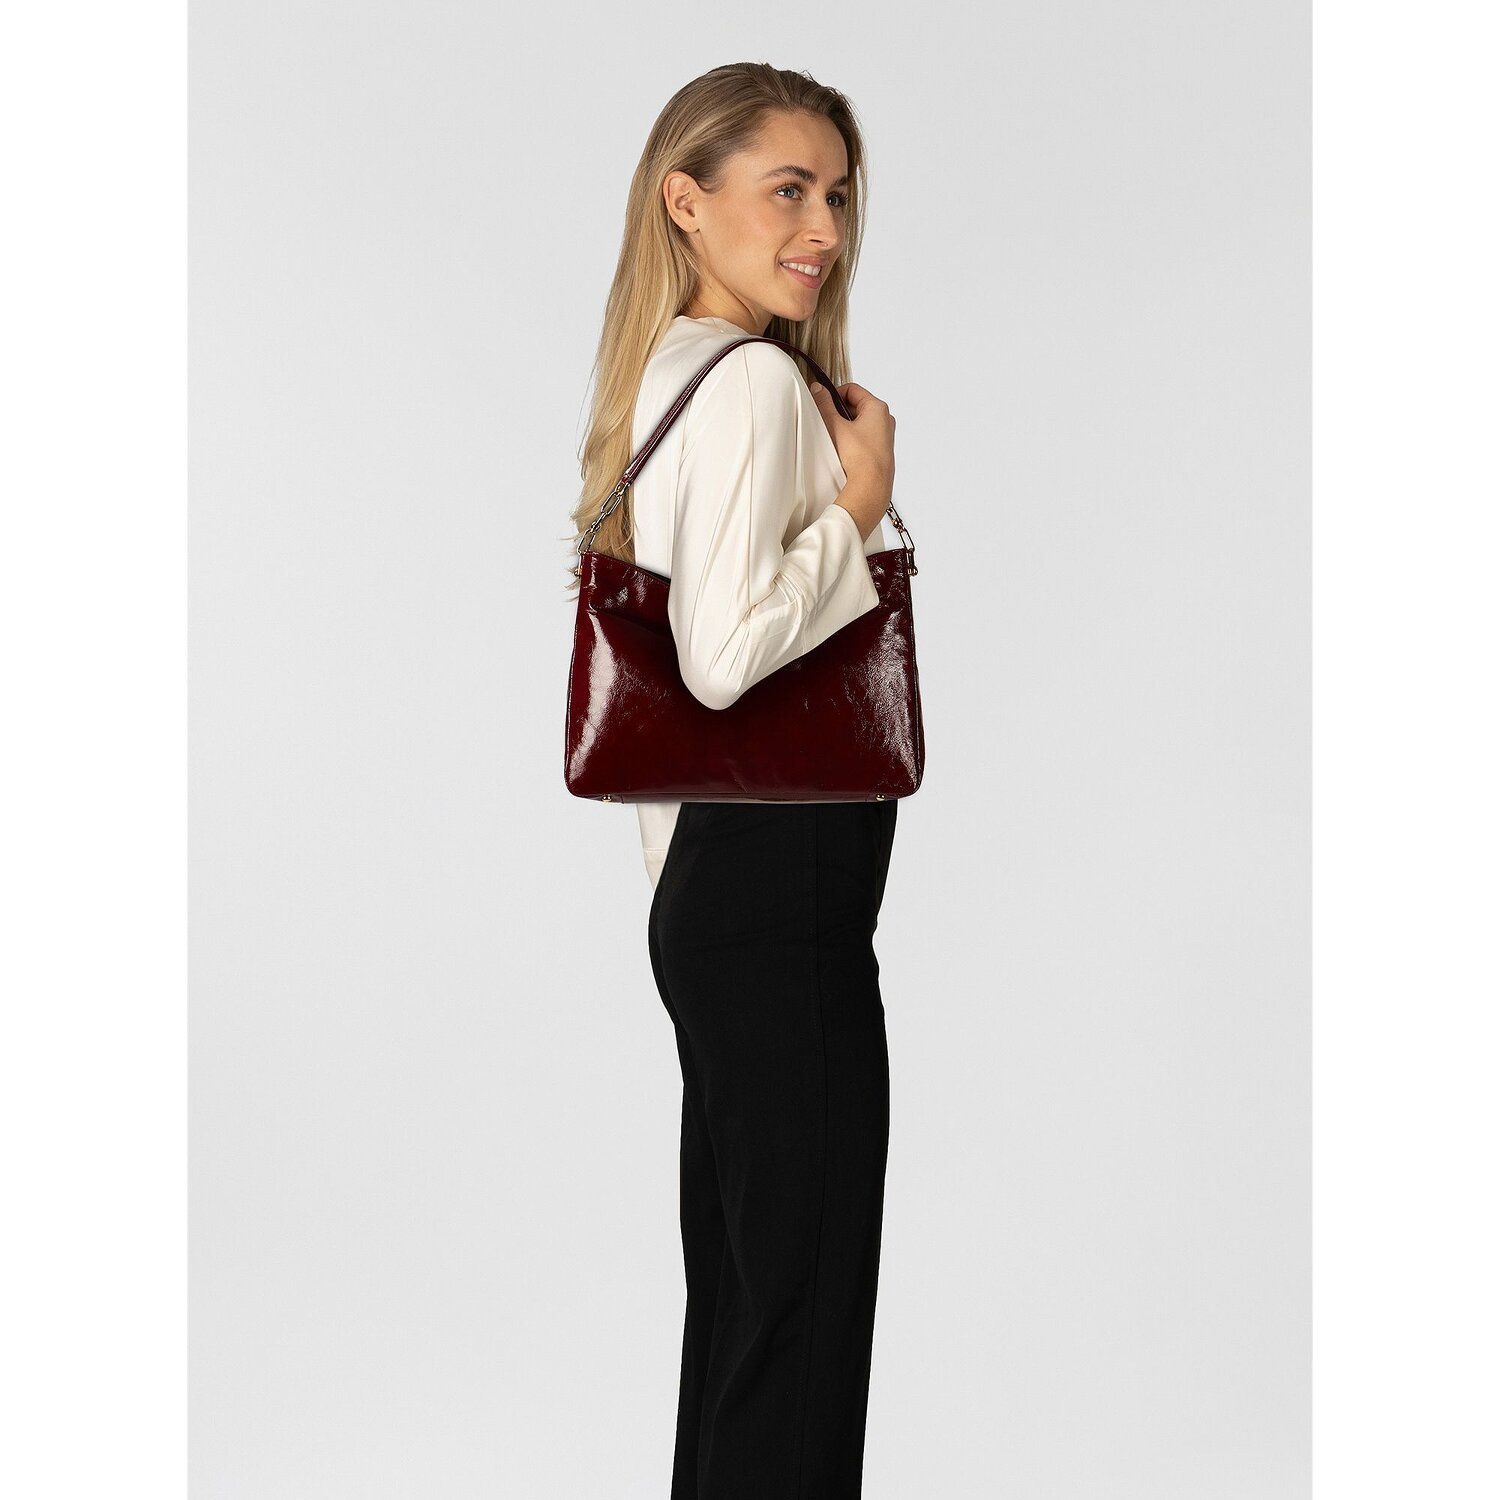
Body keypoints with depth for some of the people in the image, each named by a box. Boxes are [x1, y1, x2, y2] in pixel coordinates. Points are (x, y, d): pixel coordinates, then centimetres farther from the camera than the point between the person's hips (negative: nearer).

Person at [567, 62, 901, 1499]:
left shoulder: (669, 372, 15)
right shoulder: (760, 382, -14)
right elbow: (727, 652, -25)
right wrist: (862, 505, -13)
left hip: (710, 881, 10)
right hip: (781, 887, -10)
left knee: (733, 1290, 17)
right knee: (806, 1294, -1)